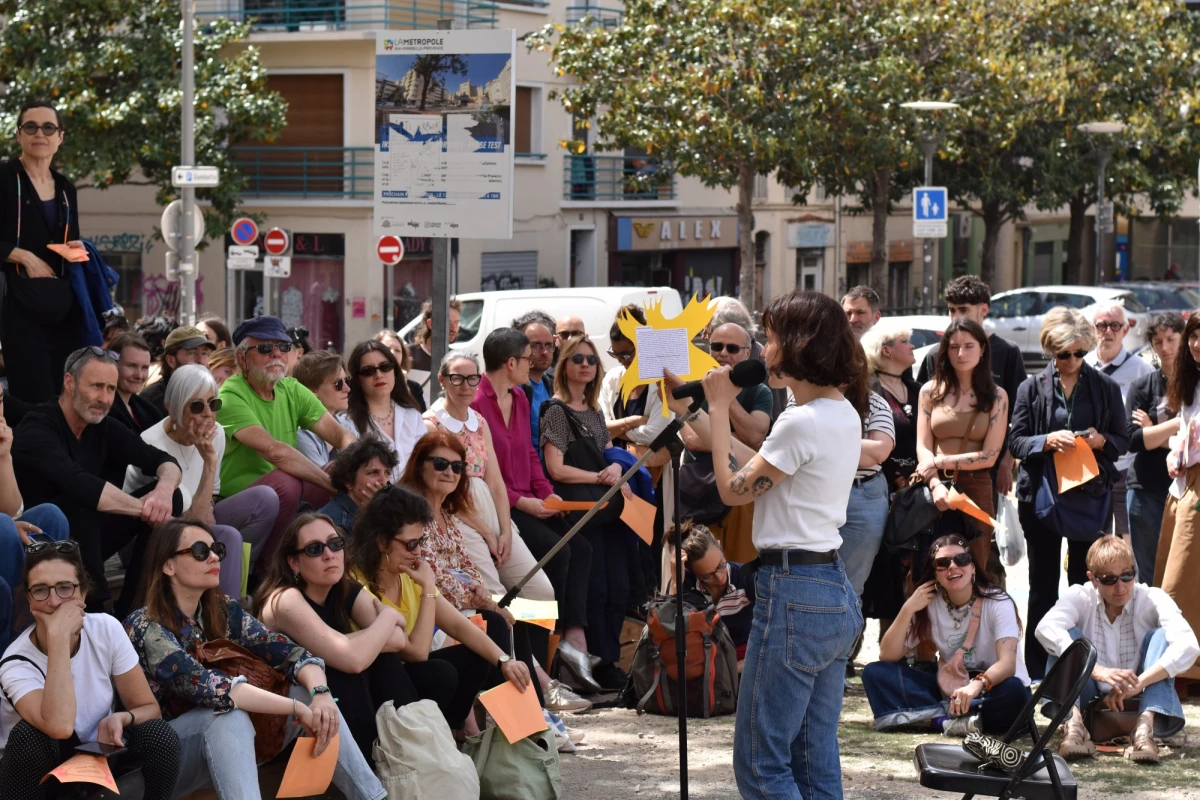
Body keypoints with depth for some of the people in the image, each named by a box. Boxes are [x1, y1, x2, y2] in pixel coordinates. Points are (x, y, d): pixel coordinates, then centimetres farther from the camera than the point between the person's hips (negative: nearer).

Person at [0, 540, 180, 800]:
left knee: (159, 735, -24)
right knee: (29, 735, -35)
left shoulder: (107, 630, -12)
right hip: (37, 774, -3)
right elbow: (60, 726, -44)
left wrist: (121, 719, -28)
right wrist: (58, 636, -40)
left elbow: (149, 709, -3)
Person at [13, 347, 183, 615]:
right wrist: (146, 508, -35)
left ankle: (130, 610, -7)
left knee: (170, 498, -5)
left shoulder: (103, 427, 1)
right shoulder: (37, 430, -22)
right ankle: (93, 610, -31)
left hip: (85, 536, 8)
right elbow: (80, 485, -37)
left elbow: (165, 461, -1)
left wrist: (164, 489, -25)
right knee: (82, 504, -35)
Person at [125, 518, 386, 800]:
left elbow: (291, 653, -7)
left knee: (308, 694, -11)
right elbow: (202, 685, -33)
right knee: (227, 714, -35)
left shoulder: (223, 610, 2)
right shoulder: (145, 627, -18)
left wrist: (320, 692, -30)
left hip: (230, 750, 7)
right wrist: (297, 709, -36)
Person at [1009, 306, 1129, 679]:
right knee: (1043, 584, 5)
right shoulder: (1032, 388, 4)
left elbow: (1122, 439, 9)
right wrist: (1047, 441, -18)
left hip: (1090, 494, 0)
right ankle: (1037, 672, 10)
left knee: (1085, 583, 1)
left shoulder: (1105, 387, 6)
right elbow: (1015, 442, 1)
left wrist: (1101, 440, -12)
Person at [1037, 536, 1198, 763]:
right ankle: (1073, 722, -43)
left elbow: (1187, 646, -28)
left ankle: (1146, 725, -41)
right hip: (1090, 696, 0)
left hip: (1136, 699, 0)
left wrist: (1138, 683, -40)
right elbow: (1046, 629, -31)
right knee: (1068, 635, -20)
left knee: (1161, 636, -20)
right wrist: (1098, 671, -44)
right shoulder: (1080, 598, -10)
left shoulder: (1153, 600, -11)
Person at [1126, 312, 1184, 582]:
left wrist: (1155, 433, -8)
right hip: (1147, 490, 1)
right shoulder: (1143, 387, 6)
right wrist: (1179, 423, -13)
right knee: (1148, 575, 5)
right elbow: (1132, 440, -6)